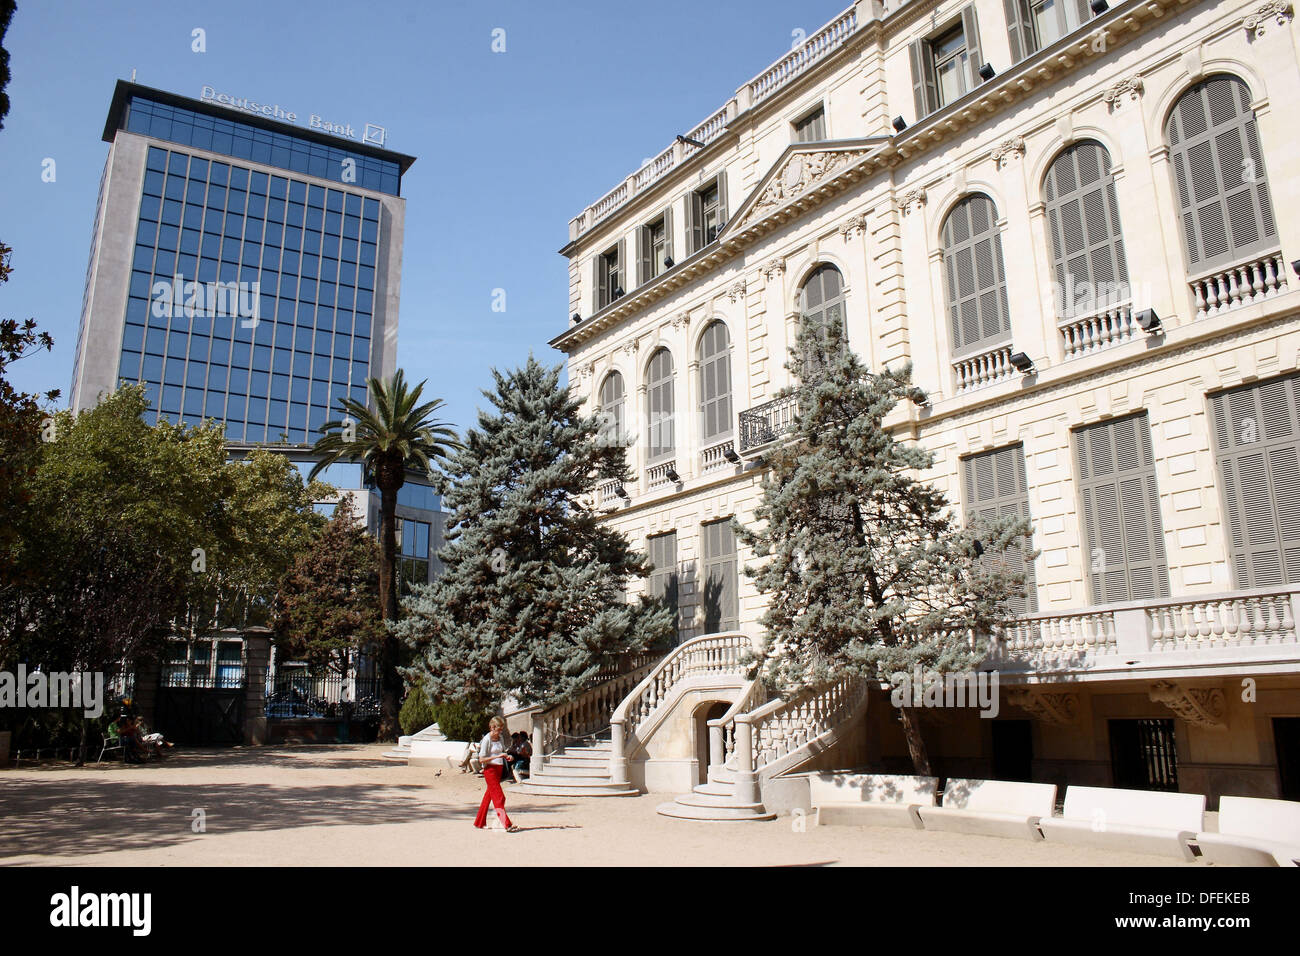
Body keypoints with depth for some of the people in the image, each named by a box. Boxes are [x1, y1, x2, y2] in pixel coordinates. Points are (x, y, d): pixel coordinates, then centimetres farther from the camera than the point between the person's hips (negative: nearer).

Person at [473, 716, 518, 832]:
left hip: (499, 768, 8)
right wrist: (498, 756, -22)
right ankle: (507, 824, -16)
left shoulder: (500, 738, 9)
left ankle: (479, 822, 24)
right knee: (499, 797, -12)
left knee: (489, 794, 13)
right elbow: (482, 759, -15)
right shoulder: (487, 739, -13)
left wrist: (507, 756, 2)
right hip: (490, 769, -8)